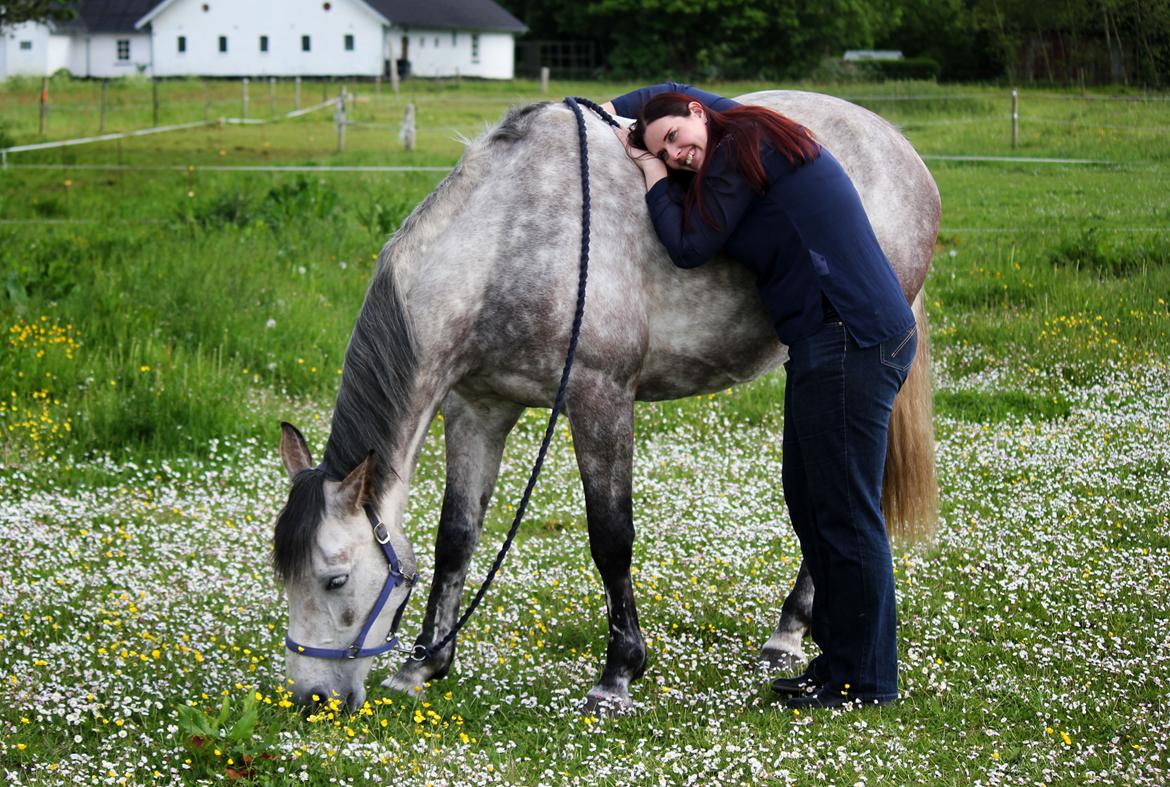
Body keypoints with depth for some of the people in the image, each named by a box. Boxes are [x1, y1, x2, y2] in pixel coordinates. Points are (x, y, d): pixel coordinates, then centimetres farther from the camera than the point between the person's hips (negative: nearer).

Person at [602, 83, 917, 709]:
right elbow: (677, 91, 36)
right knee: (806, 498, 19)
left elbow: (689, 247, -10)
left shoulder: (741, 151, -11)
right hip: (828, 346, 11)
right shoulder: (750, 138, 18)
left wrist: (655, 182, 2)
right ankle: (838, 657, 28)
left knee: (845, 514, -3)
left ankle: (864, 680, 5)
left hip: (850, 346, -11)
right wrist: (613, 110, 24)